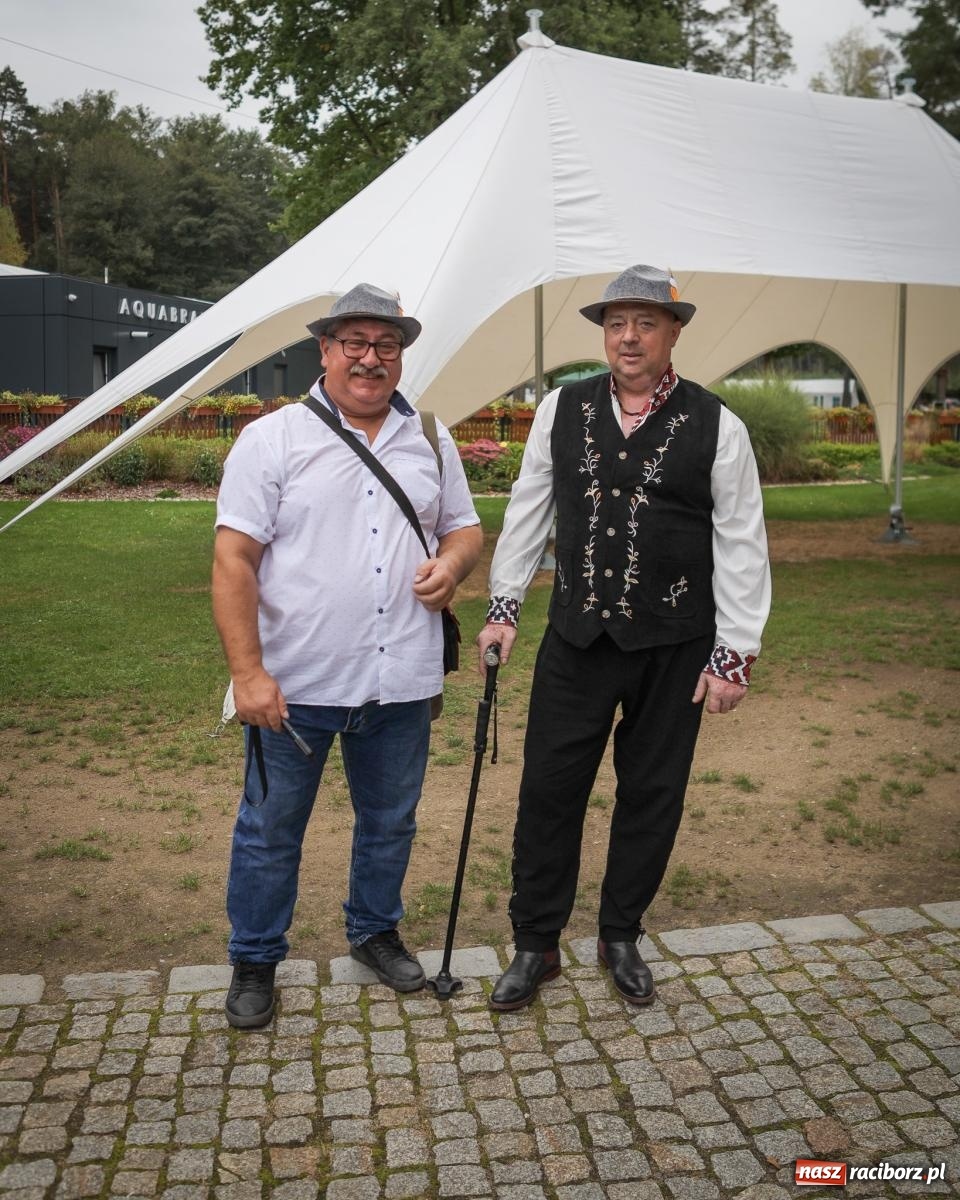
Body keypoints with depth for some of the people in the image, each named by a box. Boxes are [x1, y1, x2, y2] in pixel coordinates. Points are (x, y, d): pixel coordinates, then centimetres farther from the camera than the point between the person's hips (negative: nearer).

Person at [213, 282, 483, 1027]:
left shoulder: (430, 441, 9)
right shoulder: (272, 440, -5)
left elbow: (465, 527, 18)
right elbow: (234, 559, -9)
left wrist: (453, 562, -7)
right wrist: (247, 672, -16)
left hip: (401, 683, 4)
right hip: (295, 684, -3)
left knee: (391, 823, 18)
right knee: (270, 830, 10)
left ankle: (375, 931, 42)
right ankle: (254, 963, 30)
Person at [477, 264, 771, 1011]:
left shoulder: (715, 426, -4)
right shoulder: (562, 410, 2)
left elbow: (741, 547, -3)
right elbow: (528, 511, 9)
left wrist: (734, 655, -5)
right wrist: (504, 606, 8)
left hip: (673, 648, -1)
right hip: (577, 639, 1)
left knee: (651, 797, 11)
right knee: (549, 789, 5)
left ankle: (621, 937, 32)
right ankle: (535, 945, 23)